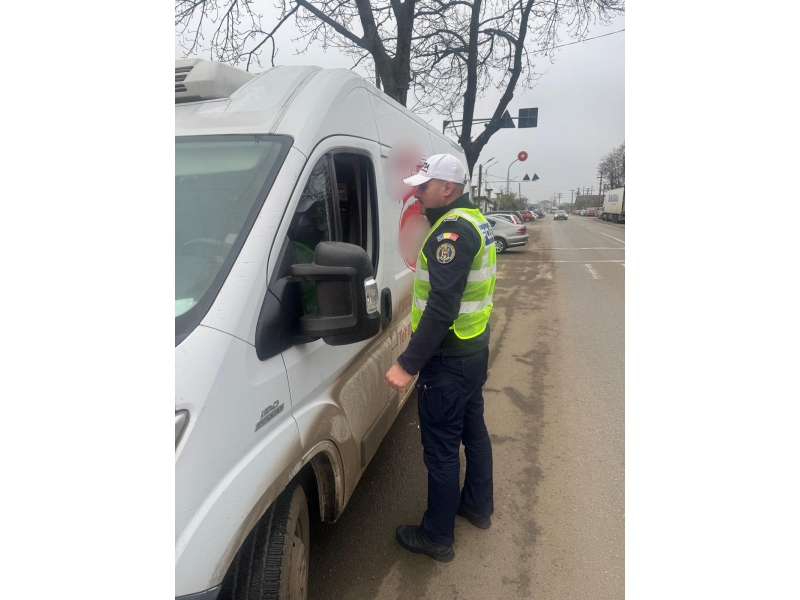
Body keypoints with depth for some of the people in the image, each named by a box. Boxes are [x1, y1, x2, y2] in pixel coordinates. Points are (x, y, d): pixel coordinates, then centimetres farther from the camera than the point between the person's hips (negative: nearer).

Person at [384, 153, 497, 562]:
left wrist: (408, 364, -27)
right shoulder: (474, 221, 10)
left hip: (449, 359, -10)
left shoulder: (453, 230, -21)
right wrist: (421, 330, 18)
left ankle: (436, 537, 20)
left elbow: (442, 308, -29)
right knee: (473, 429, 23)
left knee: (441, 448, 3)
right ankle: (478, 506, 42)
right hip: (474, 348, 10)